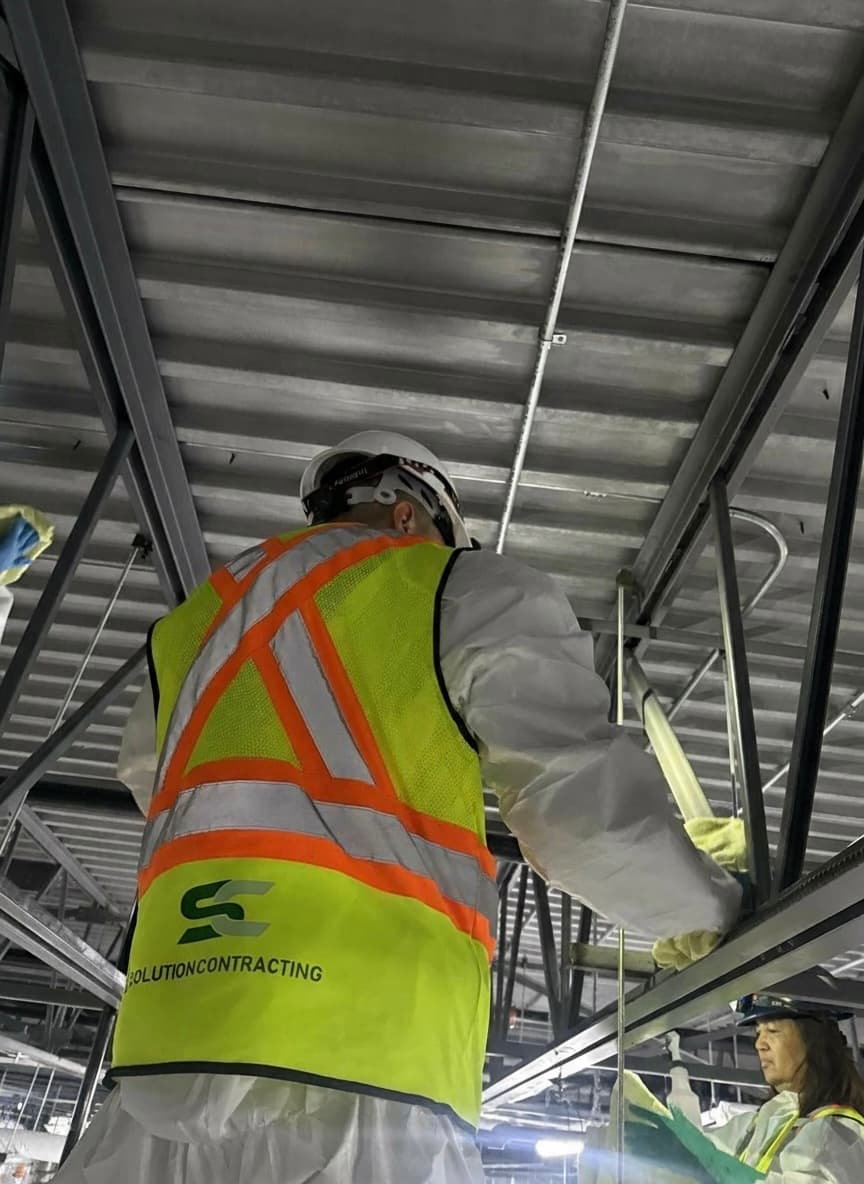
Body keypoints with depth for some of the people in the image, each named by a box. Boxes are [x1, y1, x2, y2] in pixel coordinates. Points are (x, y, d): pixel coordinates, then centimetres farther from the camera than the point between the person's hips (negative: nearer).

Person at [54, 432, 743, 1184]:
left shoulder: (188, 625, 17)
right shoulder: (472, 591, 1)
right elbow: (586, 804, -6)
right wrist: (715, 913, 11)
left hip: (166, 1052, 6)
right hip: (362, 1065, -5)